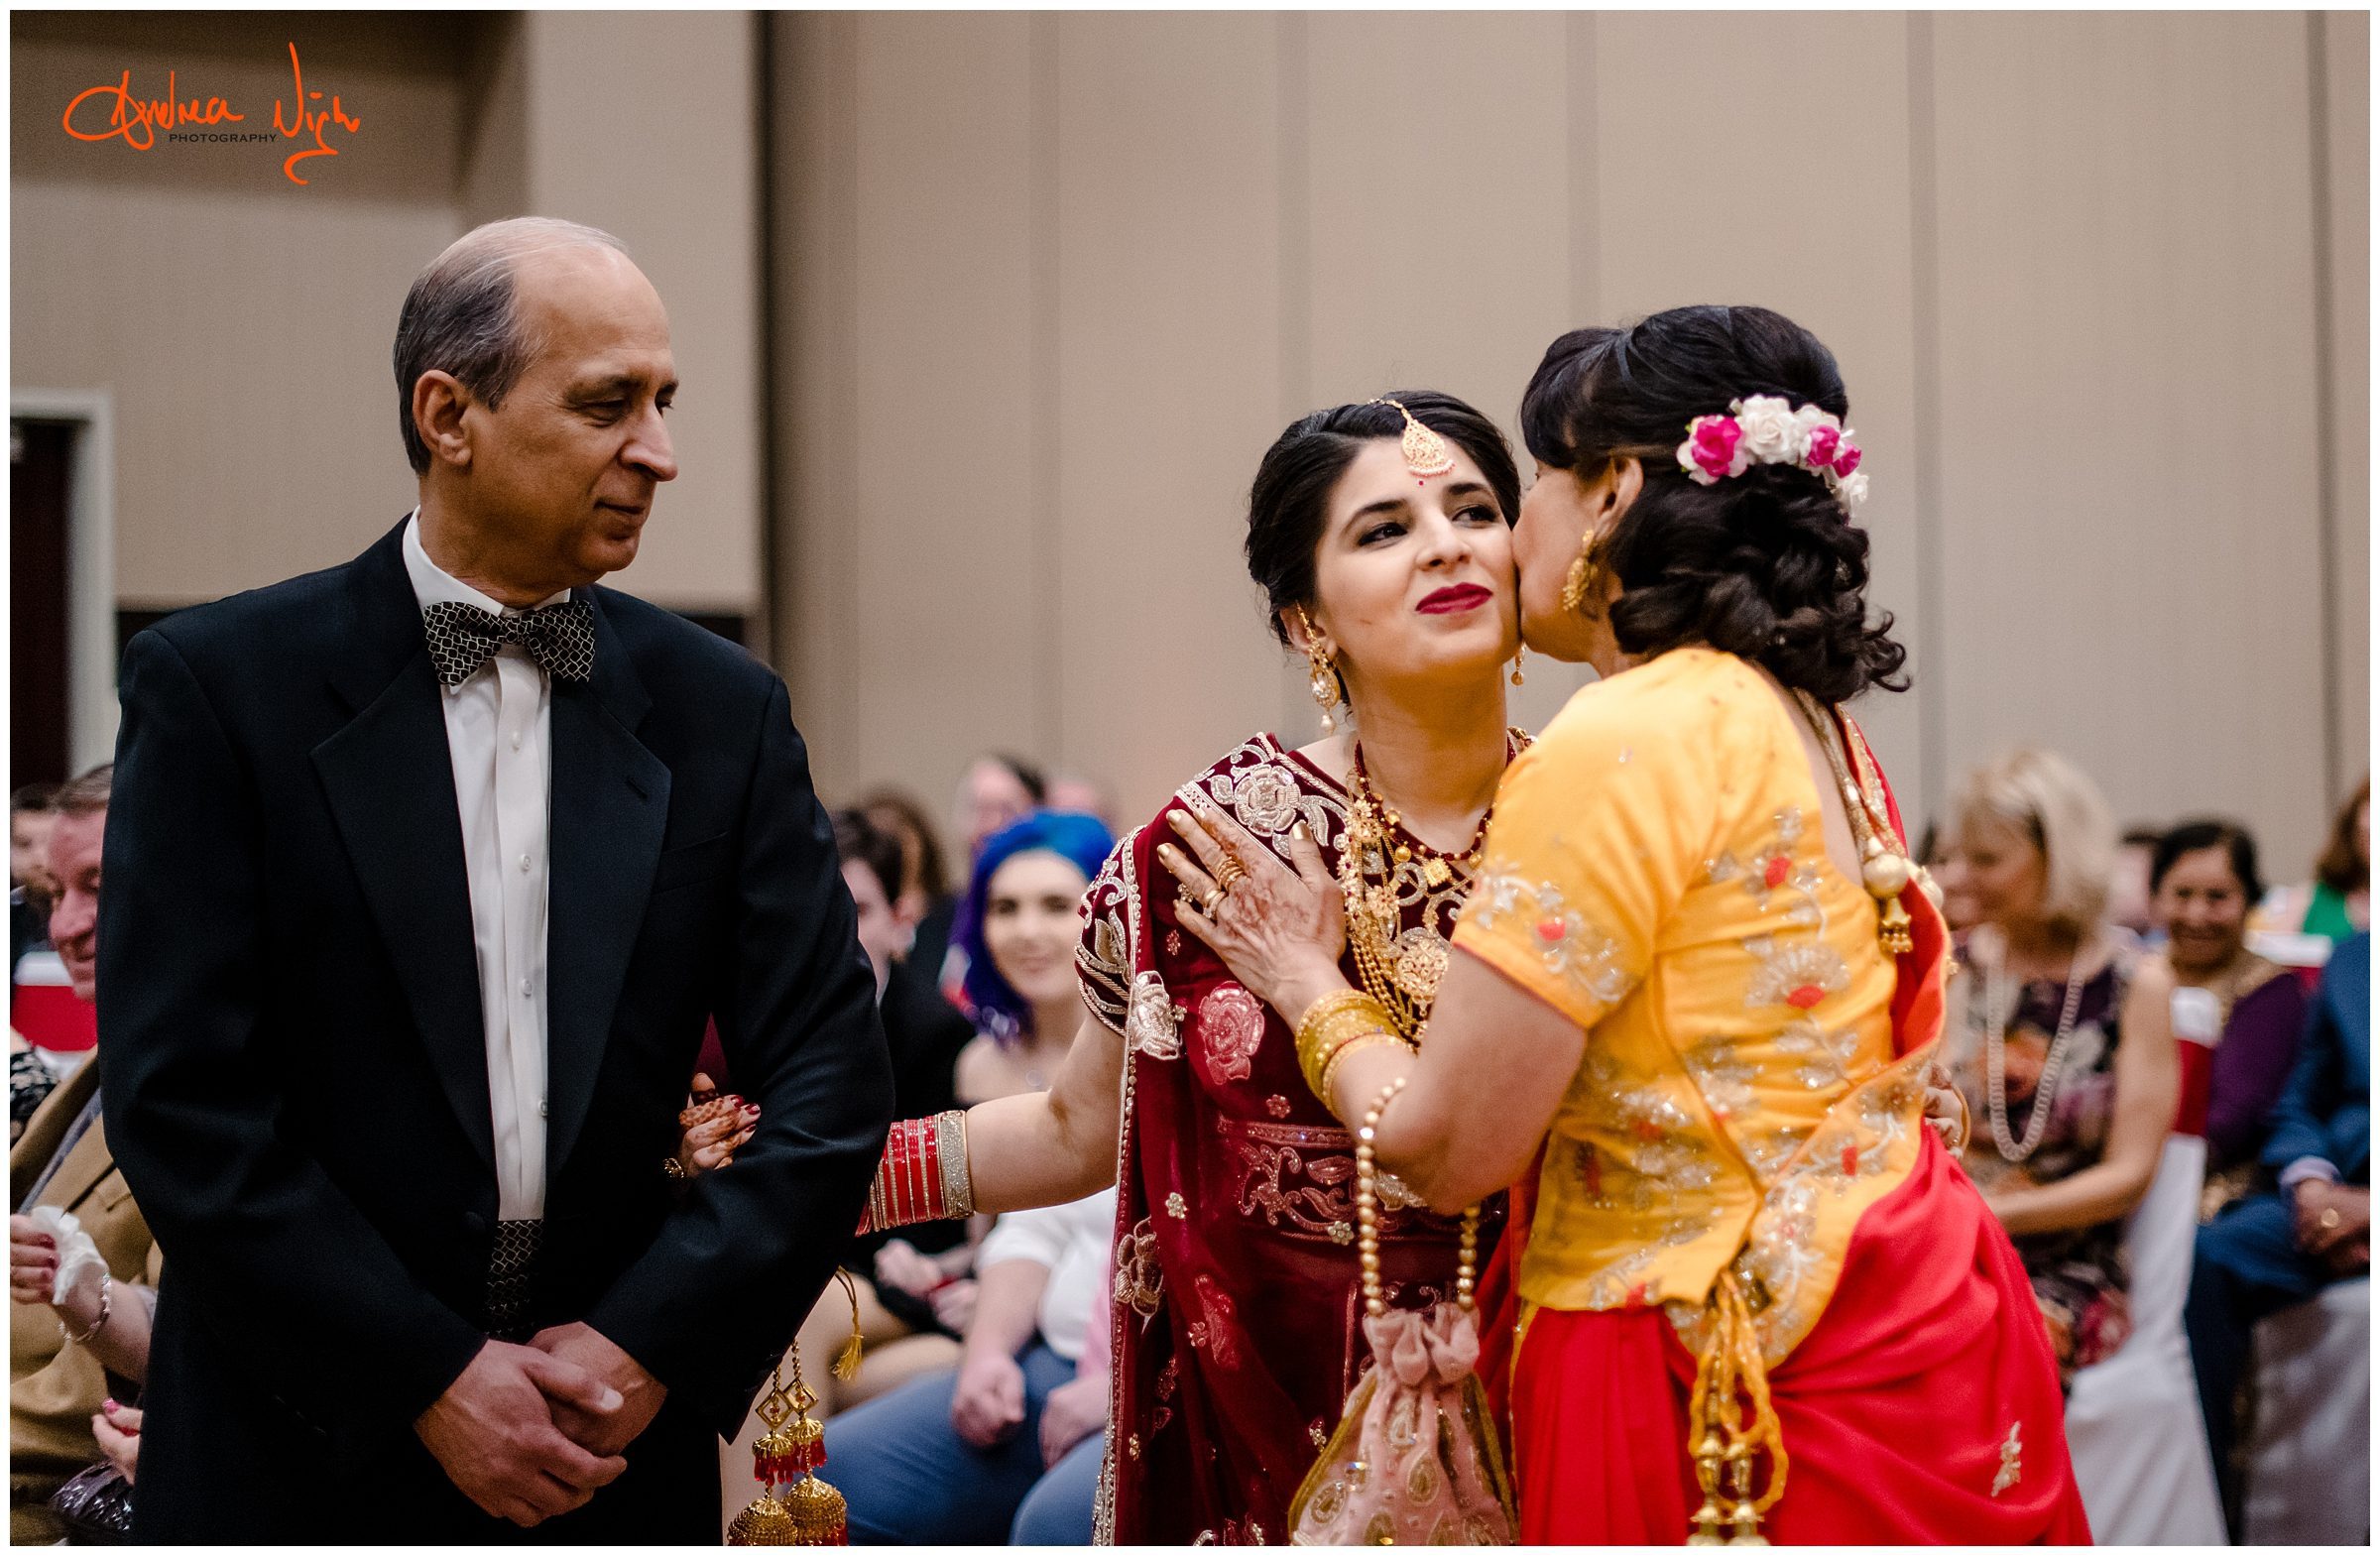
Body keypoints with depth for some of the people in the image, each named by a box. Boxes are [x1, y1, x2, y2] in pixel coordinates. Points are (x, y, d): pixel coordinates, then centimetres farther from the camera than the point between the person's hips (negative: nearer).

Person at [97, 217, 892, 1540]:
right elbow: (181, 1098, -11)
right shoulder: (219, 684, -6)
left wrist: (654, 1345, -11)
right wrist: (429, 1378, -14)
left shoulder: (722, 709, 2)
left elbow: (833, 1083, 0)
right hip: (302, 1465, -2)